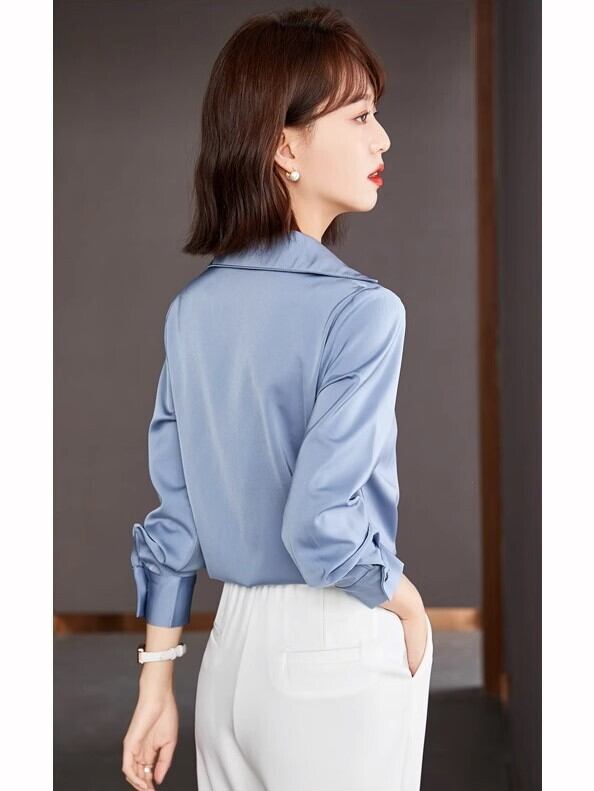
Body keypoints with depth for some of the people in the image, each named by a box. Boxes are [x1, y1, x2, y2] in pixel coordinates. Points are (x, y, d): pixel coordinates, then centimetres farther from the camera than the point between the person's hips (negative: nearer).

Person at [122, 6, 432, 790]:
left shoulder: (193, 308, 1)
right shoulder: (362, 310, -19)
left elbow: (171, 513, 3)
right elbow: (320, 524, -24)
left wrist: (156, 684, 8)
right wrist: (411, 611, -6)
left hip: (231, 644, 6)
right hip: (339, 653, -5)